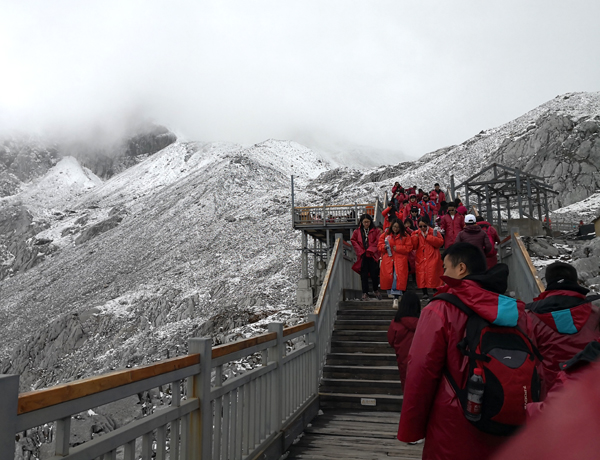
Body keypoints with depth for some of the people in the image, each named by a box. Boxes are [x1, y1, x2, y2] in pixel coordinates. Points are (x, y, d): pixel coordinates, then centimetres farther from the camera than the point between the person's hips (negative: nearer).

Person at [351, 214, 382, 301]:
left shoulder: (375, 231, 2)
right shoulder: (357, 231, 8)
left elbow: (378, 241, -5)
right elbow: (353, 240, 6)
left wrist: (370, 249, -12)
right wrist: (360, 250, -4)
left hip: (373, 255, -1)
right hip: (362, 256, 1)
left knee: (374, 274, 1)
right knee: (364, 275, 3)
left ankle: (376, 290, 24)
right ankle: (365, 293, 8)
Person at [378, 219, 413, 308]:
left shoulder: (405, 235, 5)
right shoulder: (385, 234, 10)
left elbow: (409, 247, 1)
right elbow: (379, 245, 12)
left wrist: (397, 248, -9)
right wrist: (384, 247, -10)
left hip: (400, 260, -2)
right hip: (388, 260, 2)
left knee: (398, 277, -15)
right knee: (387, 277, -1)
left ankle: (396, 298, -18)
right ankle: (390, 291, 26)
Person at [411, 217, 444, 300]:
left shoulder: (434, 232, 3)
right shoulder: (416, 233, 10)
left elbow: (440, 242, -10)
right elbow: (413, 246, 4)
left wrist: (428, 237, -12)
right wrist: (415, 237, -12)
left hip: (432, 258, -3)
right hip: (420, 258, 3)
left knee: (433, 275, -8)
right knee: (421, 276, 1)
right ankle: (425, 293, 12)